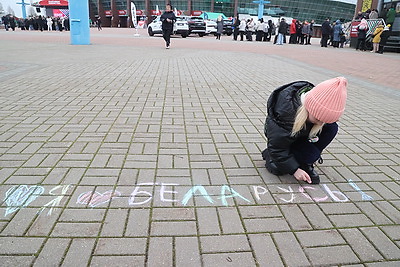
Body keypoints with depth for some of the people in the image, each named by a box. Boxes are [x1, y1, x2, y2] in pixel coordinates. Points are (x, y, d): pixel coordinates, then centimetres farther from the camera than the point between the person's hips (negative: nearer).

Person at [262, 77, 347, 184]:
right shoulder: (285, 113, -40)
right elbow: (277, 146, -30)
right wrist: (294, 169, -29)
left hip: (302, 135, 6)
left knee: (332, 127, -18)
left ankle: (305, 164, -7)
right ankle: (268, 153, 6)